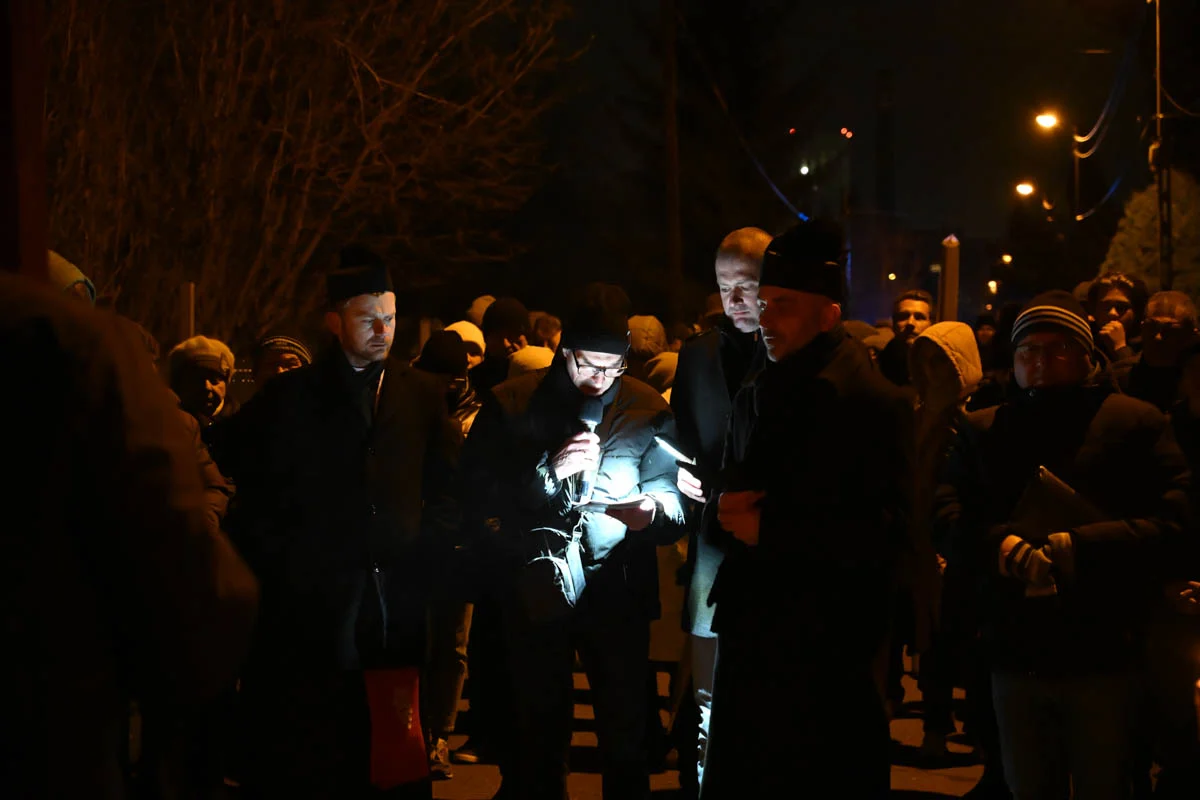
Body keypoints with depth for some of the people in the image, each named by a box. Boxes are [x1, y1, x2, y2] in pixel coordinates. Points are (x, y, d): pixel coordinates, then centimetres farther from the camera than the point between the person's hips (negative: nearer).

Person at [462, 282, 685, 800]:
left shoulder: (648, 411, 3)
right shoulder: (510, 405, 1)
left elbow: (673, 501, -2)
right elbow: (479, 494, -6)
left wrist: (652, 511, -25)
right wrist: (549, 471, -18)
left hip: (619, 595, 0)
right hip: (537, 594, 0)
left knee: (626, 739, 2)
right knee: (539, 738, 11)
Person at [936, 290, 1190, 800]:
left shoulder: (1135, 423, 1)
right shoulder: (983, 430, 14)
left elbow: (1174, 519, -9)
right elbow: (950, 511, 3)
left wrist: (1078, 547, -19)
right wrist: (1004, 547, -17)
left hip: (1101, 657, -3)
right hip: (1015, 655, 3)